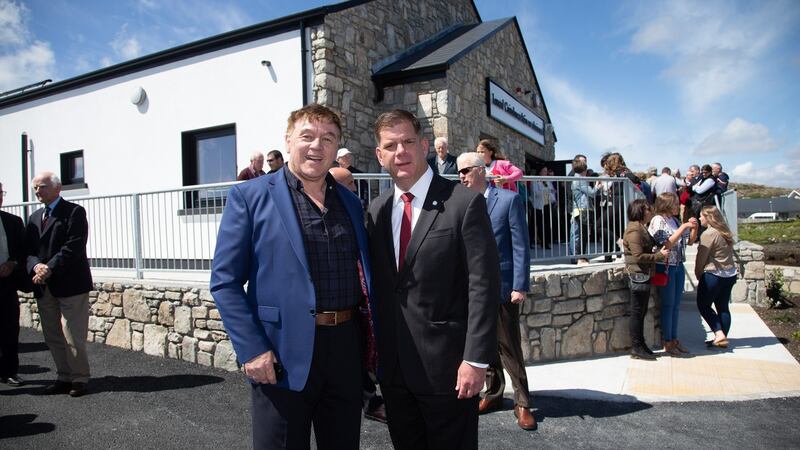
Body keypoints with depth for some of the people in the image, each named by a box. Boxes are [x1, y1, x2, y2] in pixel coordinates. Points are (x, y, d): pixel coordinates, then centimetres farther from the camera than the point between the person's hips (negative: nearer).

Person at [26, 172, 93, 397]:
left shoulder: (74, 212, -4)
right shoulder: (34, 217, 18)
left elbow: (74, 246, -14)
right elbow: (29, 250, 12)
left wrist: (50, 269, -18)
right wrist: (36, 266, -9)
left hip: (70, 284, -7)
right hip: (44, 287, 7)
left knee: (73, 336, -4)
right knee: (53, 337, 12)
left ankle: (79, 379, 9)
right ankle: (64, 377, 23)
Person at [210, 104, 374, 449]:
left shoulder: (350, 202, 10)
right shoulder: (249, 197, -4)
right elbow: (225, 281, -7)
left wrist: (369, 339, 7)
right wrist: (252, 350, -13)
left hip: (346, 349, 5)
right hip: (282, 357, -4)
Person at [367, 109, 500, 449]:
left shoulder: (465, 203, -11)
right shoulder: (377, 210, 6)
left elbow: (482, 285, -13)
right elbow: (376, 284, 10)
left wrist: (476, 358, -16)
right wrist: (374, 349, 9)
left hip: (446, 364, -5)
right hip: (393, 367, 5)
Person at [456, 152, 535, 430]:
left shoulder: (509, 199, -5)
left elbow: (521, 246, -8)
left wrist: (520, 286, -13)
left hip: (501, 286, -5)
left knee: (510, 348, 2)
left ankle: (522, 403, 16)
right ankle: (493, 394, 30)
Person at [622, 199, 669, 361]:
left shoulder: (641, 228, 16)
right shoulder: (634, 230, -17)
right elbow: (639, 256, -22)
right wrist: (659, 255, -16)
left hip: (643, 276, 10)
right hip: (638, 276, -10)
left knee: (641, 312, 14)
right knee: (638, 312, -4)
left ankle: (640, 345, 22)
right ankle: (636, 349, 3)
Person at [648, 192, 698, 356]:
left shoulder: (674, 220, 10)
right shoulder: (657, 221, -11)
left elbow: (690, 241, 14)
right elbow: (667, 244, -20)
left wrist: (694, 228, -4)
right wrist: (683, 227, -19)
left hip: (678, 266, 7)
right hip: (665, 267, -7)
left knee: (676, 305, 12)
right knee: (668, 305, 0)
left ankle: (674, 339, 22)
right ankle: (667, 343, 10)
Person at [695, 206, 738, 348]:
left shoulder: (708, 234, -15)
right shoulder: (725, 232, 10)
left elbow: (701, 258, -12)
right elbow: (728, 254, 14)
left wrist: (698, 274, 3)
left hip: (713, 275, -8)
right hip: (730, 274, 8)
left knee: (703, 305, 5)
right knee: (723, 307, 12)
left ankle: (719, 333, -6)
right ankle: (723, 338, 15)